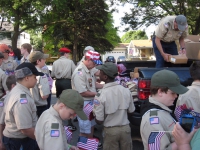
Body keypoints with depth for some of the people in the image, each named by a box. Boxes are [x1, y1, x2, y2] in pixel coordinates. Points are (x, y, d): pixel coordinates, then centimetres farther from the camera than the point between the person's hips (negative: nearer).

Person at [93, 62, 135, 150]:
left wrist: (94, 112, 3)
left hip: (111, 130, -3)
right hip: (125, 128, 3)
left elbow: (99, 121, -15)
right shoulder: (126, 91, -8)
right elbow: (131, 110, 5)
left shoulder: (100, 95, -20)